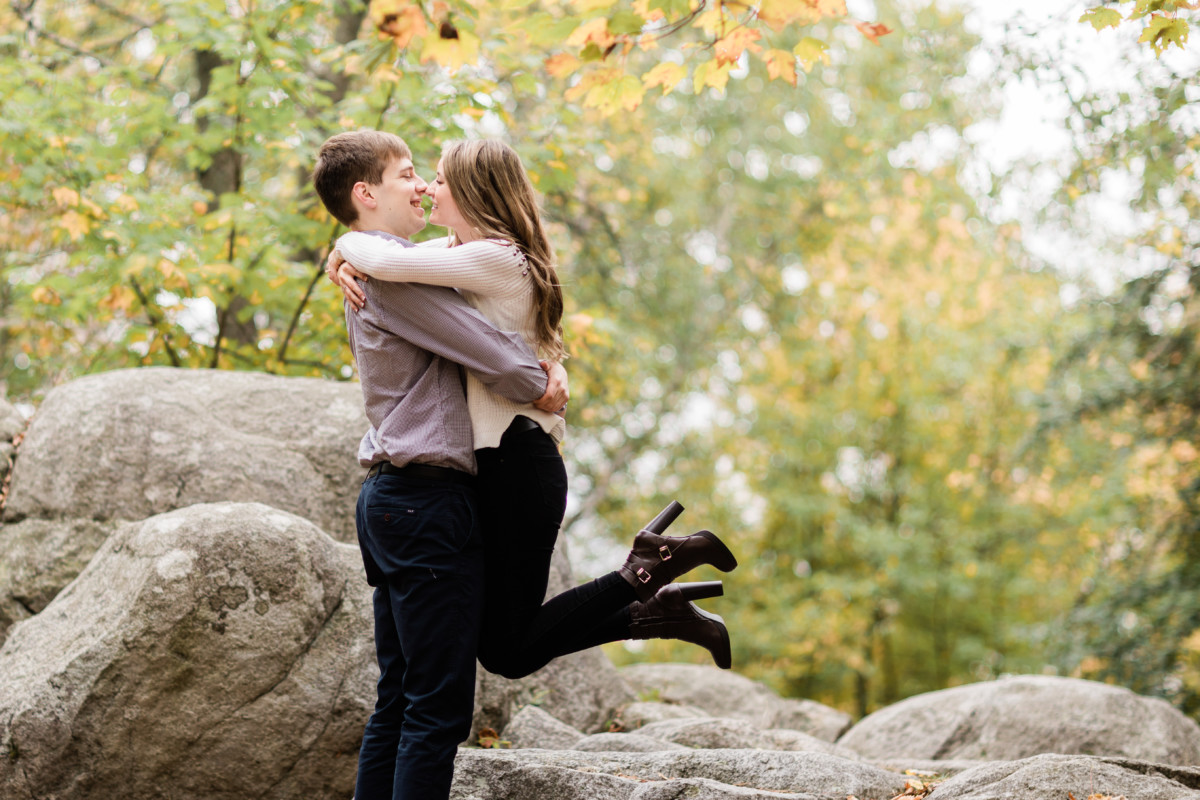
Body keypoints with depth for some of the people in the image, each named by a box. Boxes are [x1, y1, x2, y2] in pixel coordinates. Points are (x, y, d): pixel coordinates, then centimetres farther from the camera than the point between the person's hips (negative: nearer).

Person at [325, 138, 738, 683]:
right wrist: (350, 269, 1)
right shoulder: (457, 255, 16)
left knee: (507, 651, -8)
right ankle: (660, 611, 14)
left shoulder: (495, 259, -14)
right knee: (507, 638, 12)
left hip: (517, 465, -10)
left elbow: (386, 260, -24)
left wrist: (346, 247, -2)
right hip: (503, 462, 10)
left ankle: (649, 567, -4)